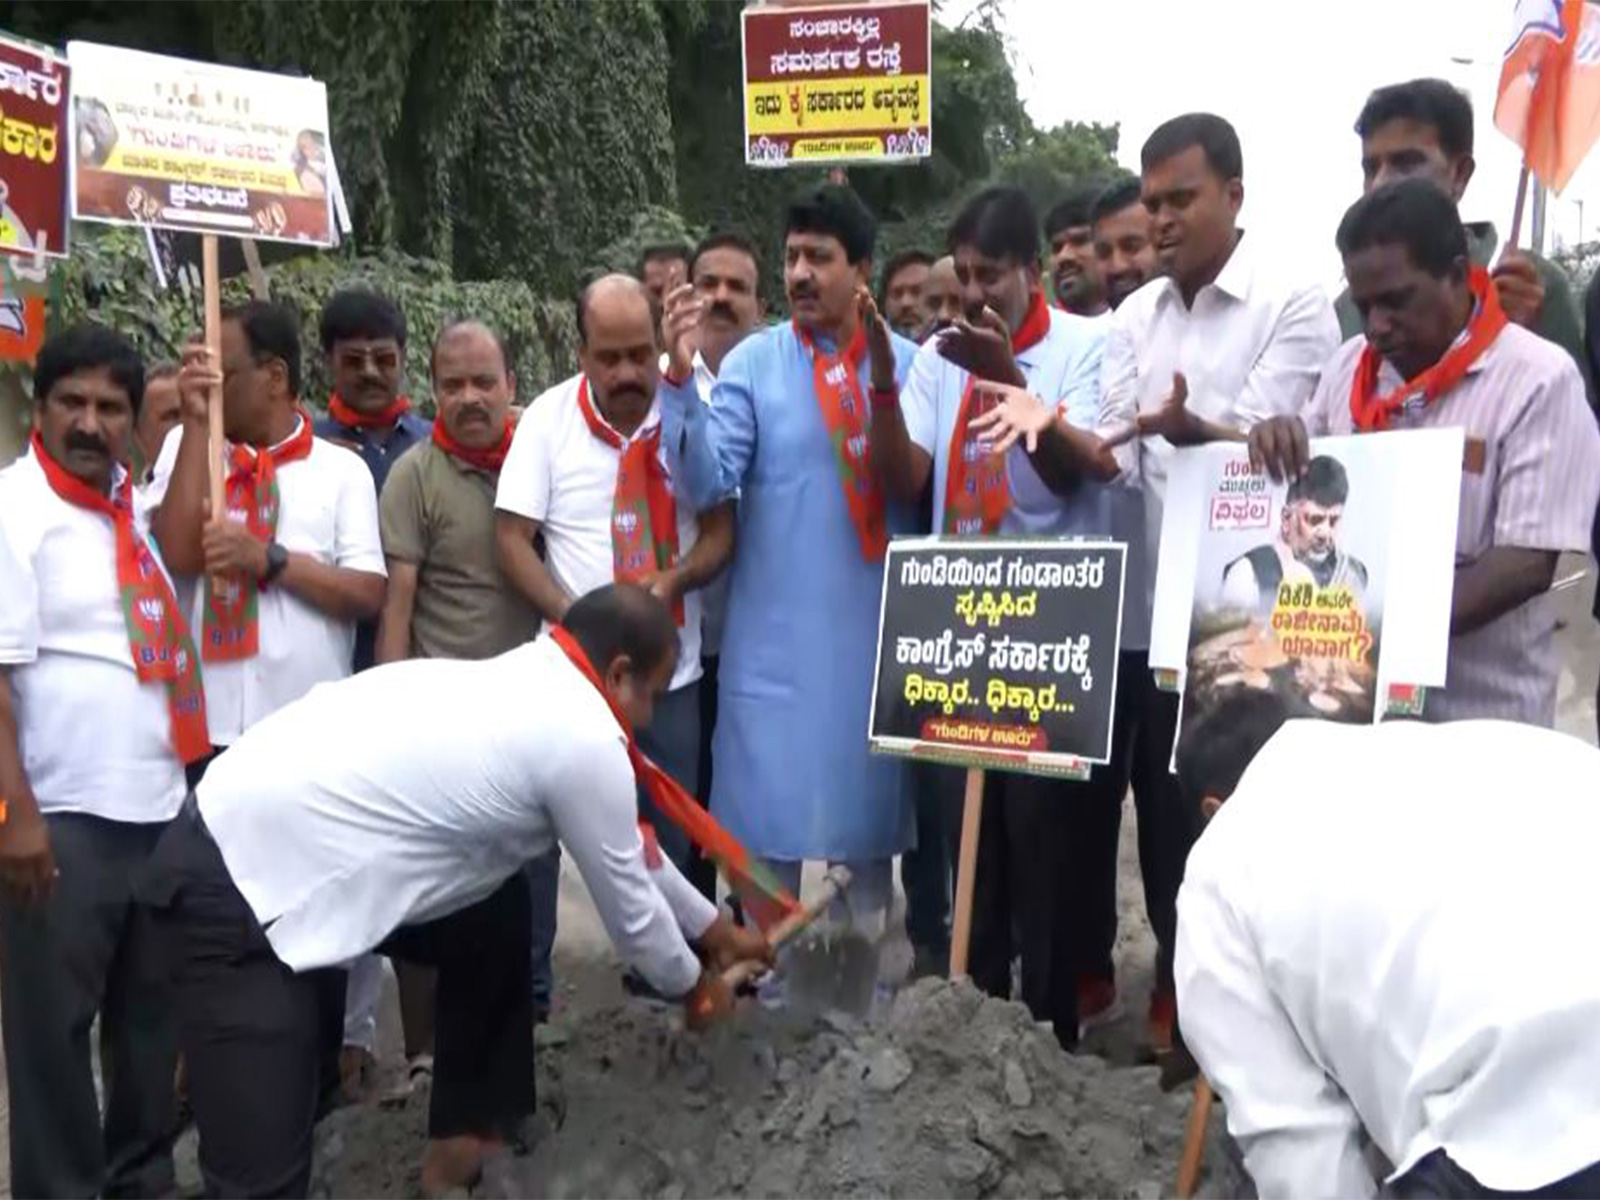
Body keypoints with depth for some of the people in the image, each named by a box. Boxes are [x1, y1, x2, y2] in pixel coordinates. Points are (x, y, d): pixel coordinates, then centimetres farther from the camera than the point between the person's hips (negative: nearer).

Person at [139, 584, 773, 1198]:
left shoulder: (524, 684, 11)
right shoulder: (585, 737, -16)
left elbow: (630, 850, 25)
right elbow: (628, 907, -1)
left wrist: (714, 928, 37)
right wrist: (693, 984, 19)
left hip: (272, 828, 10)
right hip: (235, 888, -10)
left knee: (496, 917, 18)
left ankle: (465, 1137, 31)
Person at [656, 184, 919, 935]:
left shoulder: (908, 361, 2)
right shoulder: (753, 361, -3)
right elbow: (705, 484, -14)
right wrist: (680, 377, -23)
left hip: (877, 623, 2)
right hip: (778, 627, -2)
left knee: (871, 794, 15)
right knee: (770, 803, 7)